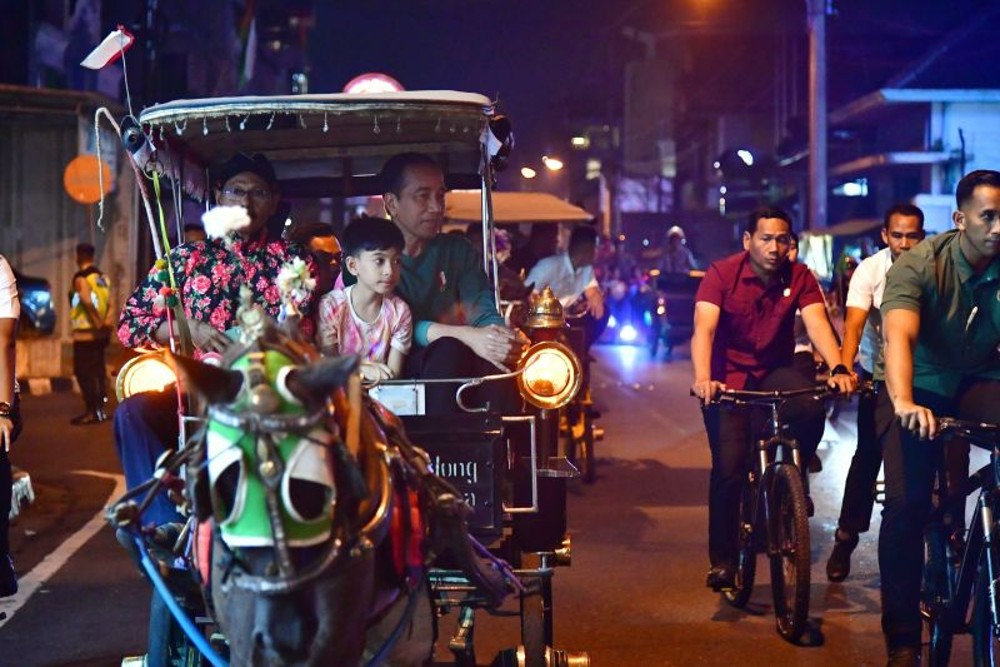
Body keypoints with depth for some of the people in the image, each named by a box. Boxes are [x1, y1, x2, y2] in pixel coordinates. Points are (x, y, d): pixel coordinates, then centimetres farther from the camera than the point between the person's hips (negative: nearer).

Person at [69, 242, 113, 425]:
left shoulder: (81, 278, -11)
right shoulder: (103, 277, 12)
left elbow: (88, 302, -23)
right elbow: (109, 303, 4)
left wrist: (98, 323, -18)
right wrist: (106, 323, -3)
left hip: (85, 333, -8)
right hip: (100, 334, 8)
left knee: (83, 372, -3)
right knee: (98, 369, 14)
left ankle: (92, 411, -5)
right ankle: (100, 407, 17)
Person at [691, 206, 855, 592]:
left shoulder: (799, 278, -7)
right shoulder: (721, 274, -14)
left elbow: (817, 323, -20)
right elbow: (703, 328, -26)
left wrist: (837, 368, -40)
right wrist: (702, 379, -43)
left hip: (775, 372, 2)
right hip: (728, 378, -2)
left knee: (811, 408, -30)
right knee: (729, 468, -14)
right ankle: (722, 560, 2)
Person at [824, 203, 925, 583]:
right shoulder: (869, 270, -14)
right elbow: (854, 323, -23)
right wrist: (845, 367, -39)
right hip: (877, 373, -1)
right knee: (868, 454, -2)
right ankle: (846, 537, 8)